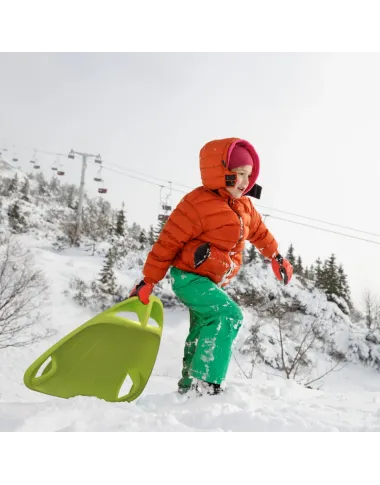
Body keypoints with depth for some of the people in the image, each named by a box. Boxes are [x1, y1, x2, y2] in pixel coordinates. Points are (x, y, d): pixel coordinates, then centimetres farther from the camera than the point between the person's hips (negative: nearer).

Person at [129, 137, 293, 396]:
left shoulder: (244, 206, 4)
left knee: (204, 331, 18)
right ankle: (206, 382, -18)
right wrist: (148, 281, -16)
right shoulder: (197, 203, -21)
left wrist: (277, 257, 27)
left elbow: (259, 231, 24)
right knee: (230, 315, -25)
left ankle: (189, 384, 36)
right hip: (189, 276, -9)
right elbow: (168, 242, -18)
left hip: (215, 282, 9)